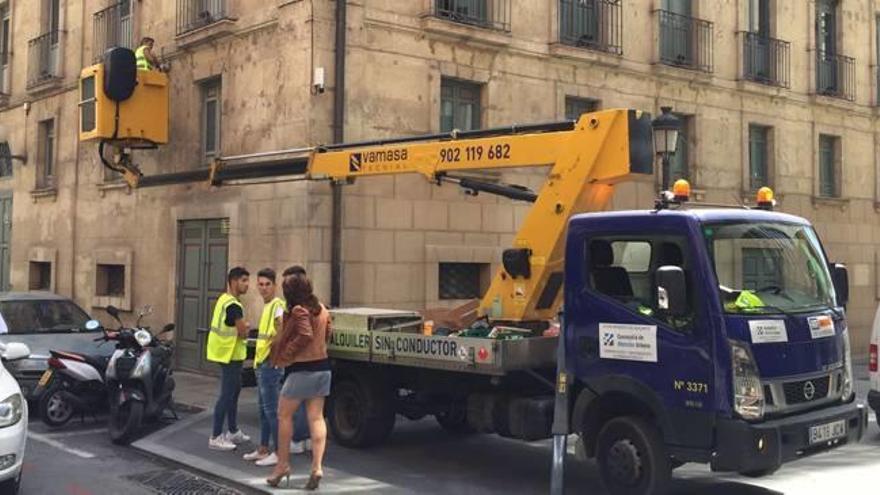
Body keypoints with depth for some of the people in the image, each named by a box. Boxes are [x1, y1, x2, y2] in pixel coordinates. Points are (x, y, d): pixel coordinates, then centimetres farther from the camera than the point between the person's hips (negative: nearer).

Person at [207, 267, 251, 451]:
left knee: (234, 391, 18)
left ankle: (233, 432, 28)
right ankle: (216, 438, -3)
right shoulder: (233, 306, -21)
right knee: (227, 395, -7)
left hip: (229, 354, 11)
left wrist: (242, 326, 0)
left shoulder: (224, 299, 10)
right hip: (231, 355, -11)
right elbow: (243, 333, -21)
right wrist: (245, 328, 0)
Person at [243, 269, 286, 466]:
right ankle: (263, 449, 24)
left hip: (271, 363, -10)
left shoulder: (277, 306, -14)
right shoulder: (266, 306, 16)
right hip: (262, 363, 10)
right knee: (264, 408, 15)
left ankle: (278, 452, -1)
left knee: (271, 408, -6)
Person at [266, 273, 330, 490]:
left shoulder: (298, 311, -15)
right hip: (322, 366, 7)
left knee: (284, 416, 8)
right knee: (316, 418, 6)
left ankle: (283, 464, 13)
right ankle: (317, 466, 0)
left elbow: (305, 335, -26)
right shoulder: (321, 309, 9)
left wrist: (286, 354, -17)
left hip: (301, 370, -7)